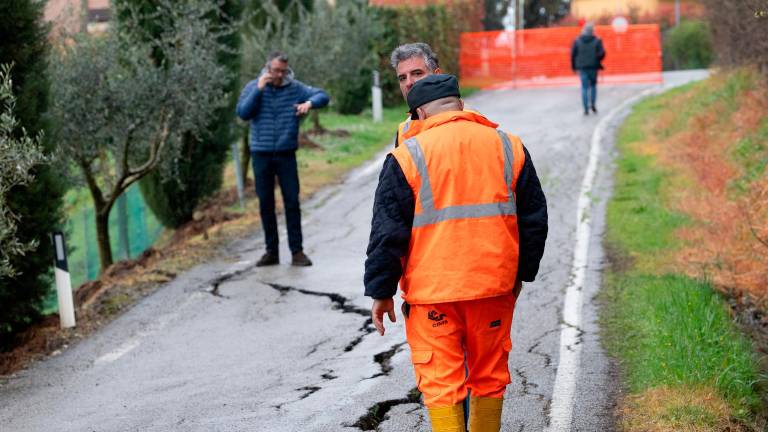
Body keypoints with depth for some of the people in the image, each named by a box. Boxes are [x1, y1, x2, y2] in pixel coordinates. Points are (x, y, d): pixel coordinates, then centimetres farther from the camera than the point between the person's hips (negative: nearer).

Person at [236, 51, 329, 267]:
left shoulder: (295, 88, 1)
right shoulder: (253, 87, 2)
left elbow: (322, 96, 1)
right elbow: (243, 113, -9)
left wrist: (309, 102, -20)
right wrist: (259, 89, -16)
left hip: (286, 154, -1)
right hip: (261, 154, 1)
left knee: (292, 202, -2)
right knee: (266, 204, 6)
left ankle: (297, 251, 3)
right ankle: (271, 251, 14)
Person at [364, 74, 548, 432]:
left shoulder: (407, 155, -5)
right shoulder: (508, 147, 6)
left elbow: (387, 231, -5)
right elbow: (534, 218, 13)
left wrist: (381, 291, 2)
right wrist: (521, 274, 24)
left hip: (432, 291, -3)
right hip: (495, 286, 4)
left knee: (440, 382, 1)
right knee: (490, 376, 16)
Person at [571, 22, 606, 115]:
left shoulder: (577, 41, 1)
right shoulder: (597, 41, -3)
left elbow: (573, 54, -2)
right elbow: (602, 53, -9)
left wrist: (574, 66, 7)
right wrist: (597, 61, 11)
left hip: (582, 67, 1)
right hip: (593, 66, -1)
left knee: (584, 87, 3)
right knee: (593, 85, 19)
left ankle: (586, 109, -3)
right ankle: (593, 104, 5)